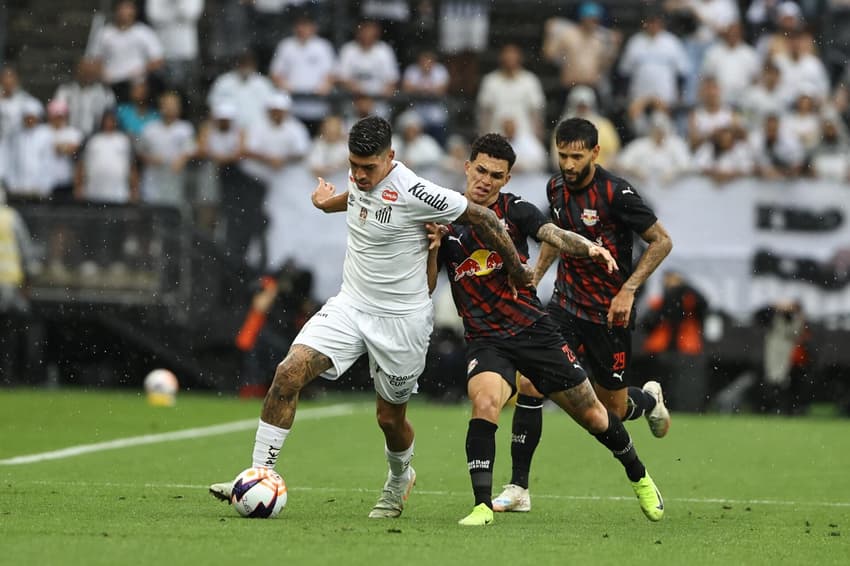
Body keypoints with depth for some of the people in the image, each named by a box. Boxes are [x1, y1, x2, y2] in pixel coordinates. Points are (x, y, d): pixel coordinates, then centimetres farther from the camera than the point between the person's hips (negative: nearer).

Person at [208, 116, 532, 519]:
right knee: (289, 373, -16)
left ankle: (400, 479, 42)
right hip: (350, 304, 5)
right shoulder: (359, 177, -2)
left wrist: (517, 272, -3)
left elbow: (481, 217, -14)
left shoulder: (414, 194, -23)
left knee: (390, 418, 8)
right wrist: (329, 202, 44)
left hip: (401, 319, -5)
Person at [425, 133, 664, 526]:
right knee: (485, 401, -31)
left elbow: (555, 236, -18)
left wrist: (588, 248, -39)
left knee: (592, 415, 8)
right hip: (485, 341, -1)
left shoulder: (514, 209, -1)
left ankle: (639, 477, 35)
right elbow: (425, 288, -1)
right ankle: (483, 506, -27)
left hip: (534, 330, 1)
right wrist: (432, 246, -18)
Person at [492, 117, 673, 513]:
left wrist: (628, 290, -18)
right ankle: (518, 488, -7)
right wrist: (535, 275, 13)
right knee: (529, 384, -13)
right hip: (566, 303, 4)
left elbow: (661, 241, -11)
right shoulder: (556, 187, 1)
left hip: (609, 313, -4)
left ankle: (650, 399, 46)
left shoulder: (616, 193, -18)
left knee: (614, 407, 7)